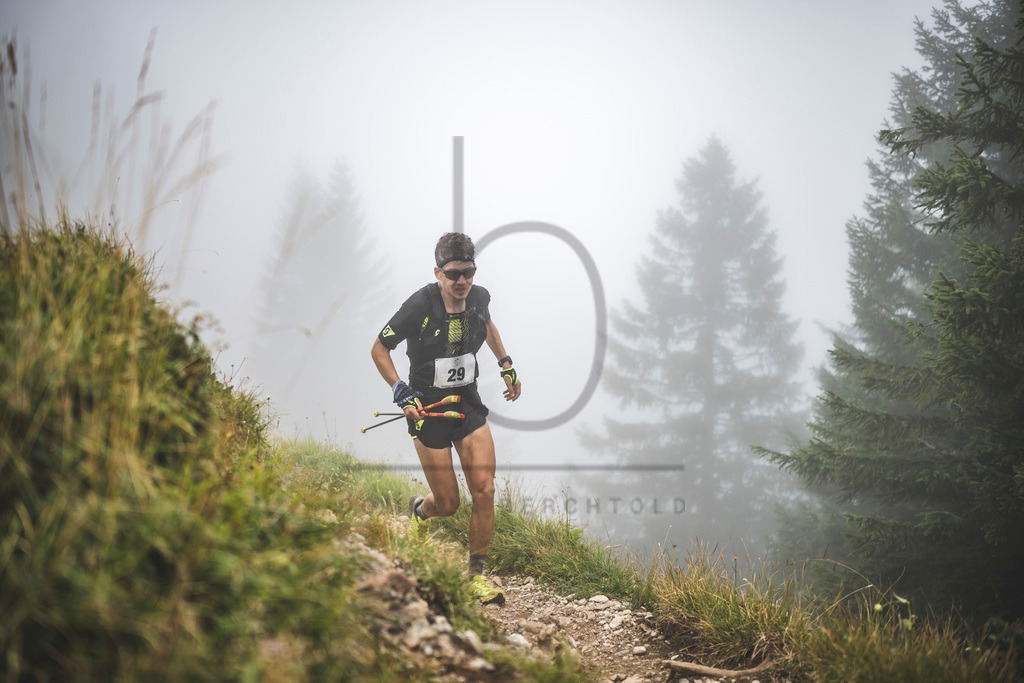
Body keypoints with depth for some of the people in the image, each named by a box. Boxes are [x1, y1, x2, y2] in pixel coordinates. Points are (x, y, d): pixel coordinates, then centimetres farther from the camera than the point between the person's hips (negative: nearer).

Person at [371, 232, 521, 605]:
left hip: (469, 404, 4)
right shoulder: (420, 306, -20)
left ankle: (476, 574, 8)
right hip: (428, 407, -4)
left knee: (484, 491, -8)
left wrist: (506, 364, 18)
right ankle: (420, 509, 39)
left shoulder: (479, 297, -5)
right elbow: (379, 350, -9)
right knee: (448, 503, 1)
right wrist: (401, 392, -19)